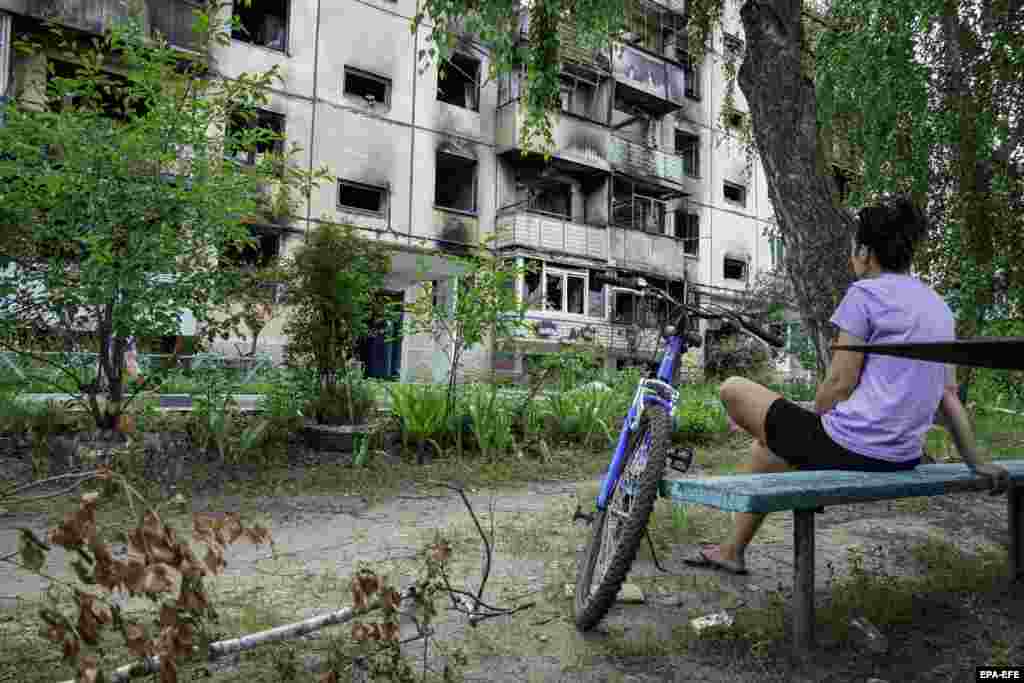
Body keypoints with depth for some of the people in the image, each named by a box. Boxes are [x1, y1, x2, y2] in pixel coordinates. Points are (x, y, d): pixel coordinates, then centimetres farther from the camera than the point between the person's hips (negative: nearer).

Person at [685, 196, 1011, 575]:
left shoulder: (865, 294, -10)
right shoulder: (939, 306, 14)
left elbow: (839, 384, -11)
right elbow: (949, 396, 15)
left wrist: (813, 429, 6)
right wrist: (975, 462, 22)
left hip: (849, 449, -9)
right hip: (903, 458, 9)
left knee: (733, 390, 7)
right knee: (767, 445, 28)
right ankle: (733, 551, 36)